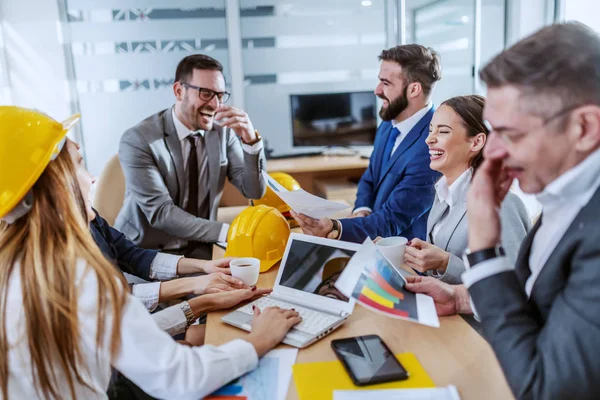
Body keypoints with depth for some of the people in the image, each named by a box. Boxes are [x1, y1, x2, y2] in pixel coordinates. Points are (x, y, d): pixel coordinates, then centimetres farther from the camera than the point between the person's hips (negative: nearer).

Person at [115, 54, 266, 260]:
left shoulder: (223, 133, -3)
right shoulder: (138, 139, -16)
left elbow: (254, 191, -4)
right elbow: (160, 212, -22)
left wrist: (250, 140, -20)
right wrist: (226, 232, -33)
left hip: (199, 249, 5)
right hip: (145, 253, -4)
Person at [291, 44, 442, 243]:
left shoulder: (431, 149, -25)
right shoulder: (389, 124, 3)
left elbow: (392, 220, -24)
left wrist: (334, 229, -38)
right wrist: (361, 212, -8)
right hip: (373, 242, 7)